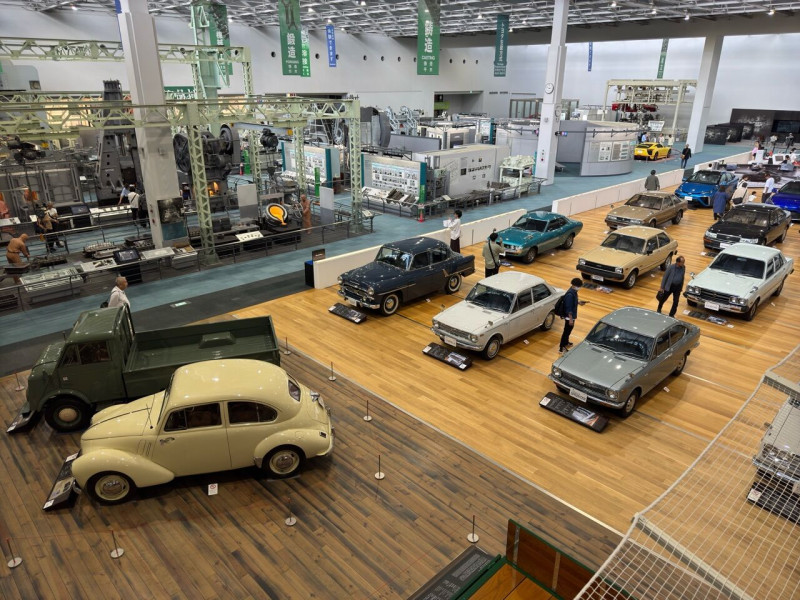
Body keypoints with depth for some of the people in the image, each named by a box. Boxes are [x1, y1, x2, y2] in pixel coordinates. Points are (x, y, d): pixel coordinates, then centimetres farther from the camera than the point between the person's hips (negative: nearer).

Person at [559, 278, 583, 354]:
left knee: (569, 330, 24)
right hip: (569, 316, -9)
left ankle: (566, 343, 42)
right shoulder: (570, 294, -29)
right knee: (566, 331, 1)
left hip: (572, 315, 9)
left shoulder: (574, 291, 1)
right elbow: (568, 308, -26)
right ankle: (561, 348, 10)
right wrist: (571, 319, -21)